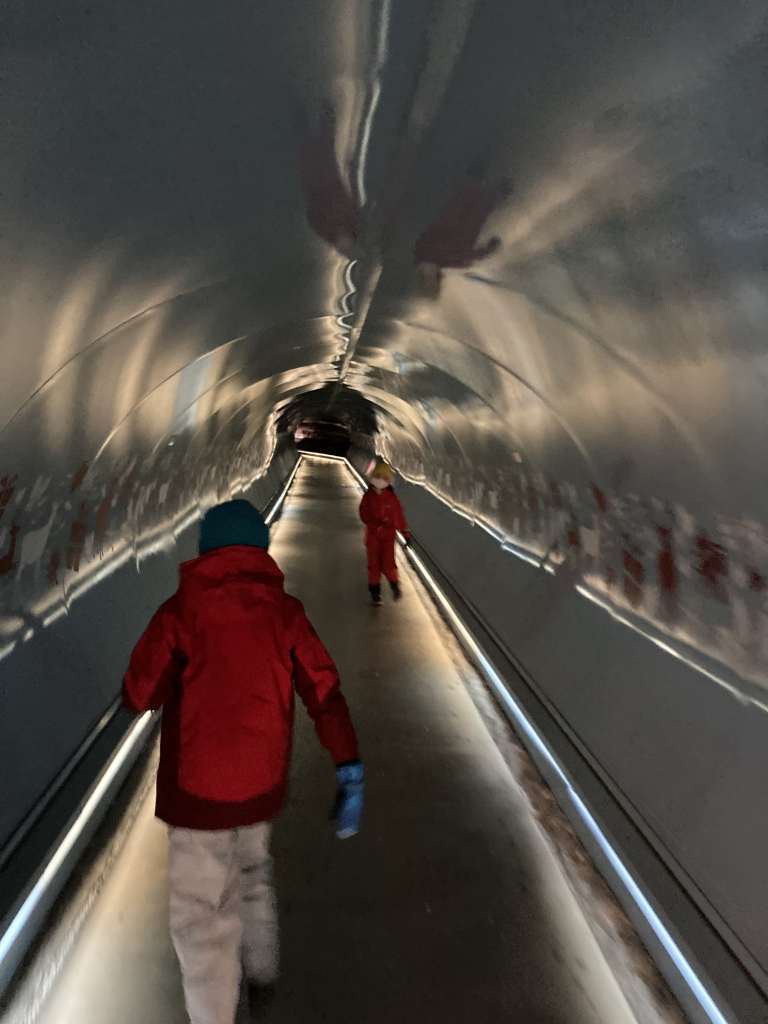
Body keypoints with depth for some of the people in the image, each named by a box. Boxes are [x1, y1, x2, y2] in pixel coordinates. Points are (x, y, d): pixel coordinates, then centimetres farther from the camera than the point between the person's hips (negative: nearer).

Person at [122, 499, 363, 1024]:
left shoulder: (183, 608, -15)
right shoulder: (285, 610, -6)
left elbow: (139, 694, -9)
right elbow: (326, 693, -10)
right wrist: (351, 772, -6)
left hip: (198, 788, -4)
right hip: (263, 782, 5)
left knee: (203, 918, 11)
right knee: (253, 874, 30)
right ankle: (261, 975, 50)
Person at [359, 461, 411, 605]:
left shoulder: (391, 497, -6)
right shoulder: (368, 496, -4)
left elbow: (399, 515, -1)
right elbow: (364, 514, -4)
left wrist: (406, 532, 1)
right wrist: (377, 523, -20)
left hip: (388, 535, -1)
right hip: (373, 535, 1)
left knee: (388, 563, -8)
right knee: (374, 563, 7)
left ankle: (395, 585, 20)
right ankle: (375, 591, 23)